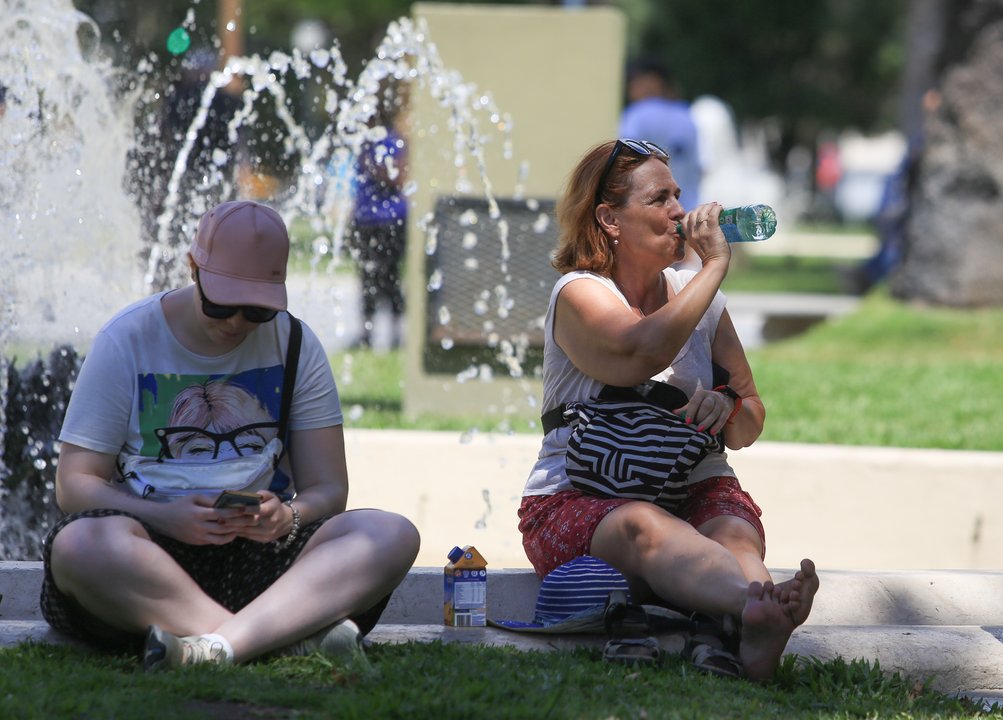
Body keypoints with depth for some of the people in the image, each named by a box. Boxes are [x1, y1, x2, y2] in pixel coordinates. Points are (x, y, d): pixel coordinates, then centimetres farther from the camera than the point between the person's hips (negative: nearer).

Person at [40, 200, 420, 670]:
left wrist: (287, 517, -19)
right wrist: (165, 518, -22)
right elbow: (74, 483, -3)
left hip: (264, 551, 3)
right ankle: (295, 633, -39)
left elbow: (326, 487, 6)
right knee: (80, 544, -37)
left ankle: (216, 645, -44)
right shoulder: (127, 342, 1)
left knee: (392, 536, -25)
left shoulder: (295, 346, 8)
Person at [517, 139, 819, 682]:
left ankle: (759, 637, -67)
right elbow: (646, 351, -27)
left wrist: (726, 409, -6)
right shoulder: (579, 294, -3)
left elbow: (749, 426, 20)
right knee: (645, 528, -39)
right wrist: (715, 264, -15)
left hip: (694, 487, 5)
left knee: (735, 533, -31)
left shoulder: (696, 294, 15)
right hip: (578, 499, -5)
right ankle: (762, 604, -71)